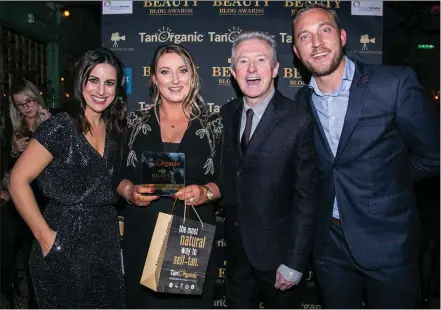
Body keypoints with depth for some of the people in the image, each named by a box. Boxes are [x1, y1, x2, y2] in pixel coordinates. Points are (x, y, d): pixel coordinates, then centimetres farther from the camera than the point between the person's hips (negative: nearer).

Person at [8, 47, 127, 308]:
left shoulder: (113, 130, 4)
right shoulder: (60, 127, -14)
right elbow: (18, 180, -14)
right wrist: (44, 236, -14)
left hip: (106, 242, 6)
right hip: (65, 246, -6)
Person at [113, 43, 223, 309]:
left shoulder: (212, 124, 1)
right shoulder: (136, 123, 5)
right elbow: (119, 176, 7)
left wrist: (206, 192, -17)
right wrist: (130, 192, -13)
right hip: (143, 236, 1)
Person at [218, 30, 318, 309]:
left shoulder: (299, 120, -17)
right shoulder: (226, 115, 0)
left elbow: (306, 195, -15)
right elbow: (227, 176, 7)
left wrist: (295, 262, -15)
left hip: (277, 249, -4)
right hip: (236, 250, 5)